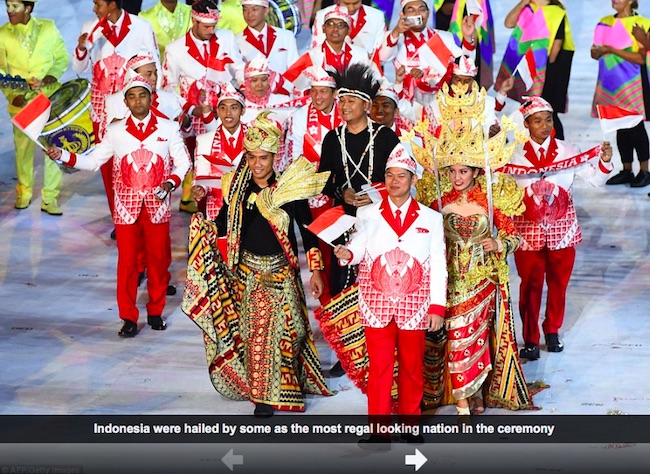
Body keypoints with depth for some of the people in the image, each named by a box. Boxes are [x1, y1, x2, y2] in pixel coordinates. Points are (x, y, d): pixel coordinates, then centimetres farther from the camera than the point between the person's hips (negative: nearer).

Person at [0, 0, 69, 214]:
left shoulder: (48, 28, 1)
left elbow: (63, 58, 5)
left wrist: (51, 76, -13)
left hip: (50, 98, 0)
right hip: (21, 102, 1)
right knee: (23, 148, 8)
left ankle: (50, 198, 6)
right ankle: (24, 193, 25)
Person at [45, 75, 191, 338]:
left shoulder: (168, 128, 3)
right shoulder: (115, 131, 5)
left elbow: (183, 162, 4)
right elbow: (93, 161, 5)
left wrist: (171, 183, -14)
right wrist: (63, 156, -8)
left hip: (157, 206, 0)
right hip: (126, 207, 0)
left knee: (158, 259, 6)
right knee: (127, 261, 1)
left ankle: (156, 312, 21)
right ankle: (129, 318, 10)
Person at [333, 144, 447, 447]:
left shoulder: (430, 218, 5)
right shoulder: (368, 214, 6)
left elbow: (438, 265, 3)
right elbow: (358, 247, 2)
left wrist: (437, 307, -2)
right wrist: (346, 253, -23)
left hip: (414, 306, 0)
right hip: (377, 305, 0)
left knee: (412, 367, 9)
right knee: (379, 366, -1)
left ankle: (411, 424, 23)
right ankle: (379, 430, 6)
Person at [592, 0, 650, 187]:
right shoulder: (605, 22, 10)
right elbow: (595, 53, 11)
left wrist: (612, 50, -20)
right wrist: (598, 51, -12)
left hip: (632, 82, -5)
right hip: (611, 82, 5)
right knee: (620, 127, 8)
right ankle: (626, 171, 15)